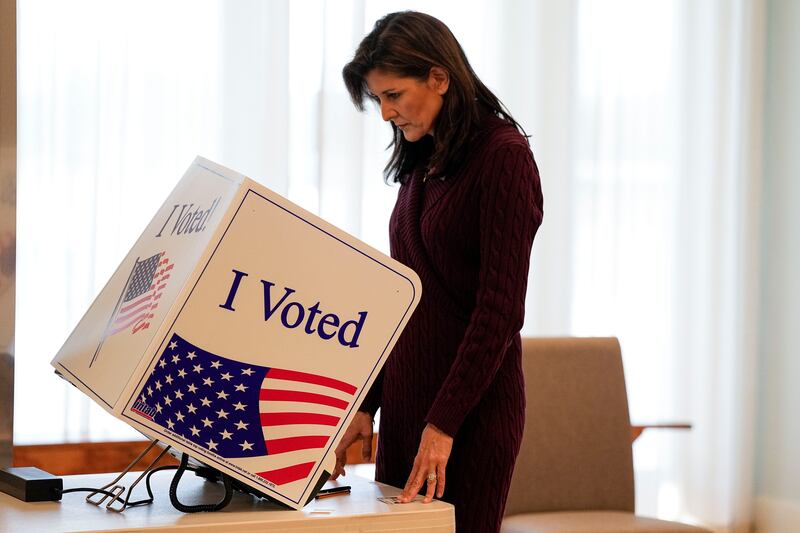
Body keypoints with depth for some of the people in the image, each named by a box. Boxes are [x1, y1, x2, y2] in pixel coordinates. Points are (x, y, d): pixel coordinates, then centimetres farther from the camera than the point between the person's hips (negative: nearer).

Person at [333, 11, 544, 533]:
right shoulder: (422, 163, 13)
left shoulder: (503, 157, -11)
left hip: (471, 406, -8)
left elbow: (501, 310, -17)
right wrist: (366, 406, 11)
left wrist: (443, 423, -19)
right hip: (406, 398, 8)